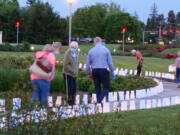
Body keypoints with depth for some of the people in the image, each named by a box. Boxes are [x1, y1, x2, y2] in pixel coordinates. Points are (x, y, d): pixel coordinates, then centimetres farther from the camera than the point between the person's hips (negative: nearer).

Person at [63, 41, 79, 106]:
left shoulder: (76, 53, 10)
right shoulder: (67, 53, -12)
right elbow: (65, 65, -17)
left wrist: (76, 71, 7)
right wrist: (72, 71, -14)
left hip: (74, 74, 7)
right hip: (68, 74, -7)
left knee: (74, 88, 6)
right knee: (69, 88, -5)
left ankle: (72, 101, 15)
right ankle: (69, 101, 2)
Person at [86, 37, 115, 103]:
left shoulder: (91, 51, 4)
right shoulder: (106, 50, -2)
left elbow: (87, 64, 6)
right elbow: (110, 62, -2)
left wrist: (89, 73, 19)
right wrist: (112, 72, 7)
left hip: (94, 71, 3)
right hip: (104, 70, -3)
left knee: (97, 88, 13)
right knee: (106, 88, 4)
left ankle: (98, 101, 14)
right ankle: (99, 100, -16)